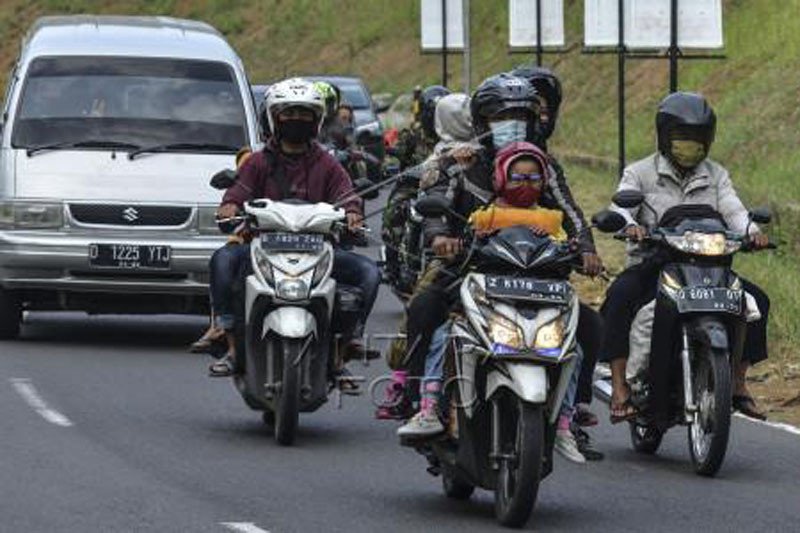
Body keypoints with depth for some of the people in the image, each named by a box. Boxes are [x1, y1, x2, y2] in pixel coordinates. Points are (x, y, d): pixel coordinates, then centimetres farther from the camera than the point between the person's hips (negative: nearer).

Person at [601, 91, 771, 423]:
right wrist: (630, 225, -36)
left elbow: (733, 211, 0)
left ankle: (738, 383, 2)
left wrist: (751, 232, -24)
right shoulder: (640, 173, 6)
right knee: (622, 296, -34)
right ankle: (620, 390, -33)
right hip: (650, 266, -3)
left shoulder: (716, 175, 16)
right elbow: (621, 206, -11)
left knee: (756, 300, -14)